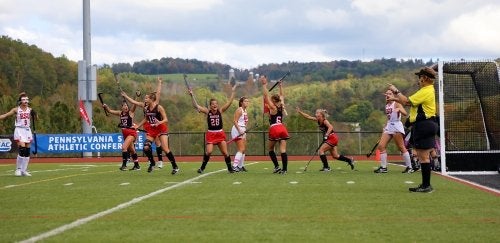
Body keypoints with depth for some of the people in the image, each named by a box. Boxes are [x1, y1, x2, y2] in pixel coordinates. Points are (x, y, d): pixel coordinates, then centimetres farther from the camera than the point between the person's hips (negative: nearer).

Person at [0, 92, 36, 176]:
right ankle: (18, 169, -1)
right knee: (22, 150, -16)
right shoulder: (16, 110, -3)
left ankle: (24, 170, 12)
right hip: (19, 130, -4)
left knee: (27, 151, 3)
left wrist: (34, 114, -15)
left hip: (27, 131, 4)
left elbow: (36, 118, 5)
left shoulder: (30, 110, 6)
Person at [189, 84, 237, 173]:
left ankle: (230, 168, 17)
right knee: (208, 152, -16)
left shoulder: (220, 111, 1)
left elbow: (229, 102, -6)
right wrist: (192, 96, -19)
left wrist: (232, 92, -12)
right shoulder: (207, 112, -2)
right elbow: (196, 106, -10)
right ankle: (202, 167, 0)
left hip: (220, 134, 1)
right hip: (210, 134, -1)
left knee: (225, 152, 1)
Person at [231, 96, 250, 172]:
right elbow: (235, 121, -20)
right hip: (237, 130, -10)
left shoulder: (245, 111, 14)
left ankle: (241, 166, 24)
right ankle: (234, 166, -21)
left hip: (243, 131, 10)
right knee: (241, 149, -16)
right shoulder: (239, 110, -13)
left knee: (243, 149, 15)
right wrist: (240, 131, -25)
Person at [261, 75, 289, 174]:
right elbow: (281, 96, 26)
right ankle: (284, 169, -9)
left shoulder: (272, 107, -3)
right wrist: (280, 86, 31)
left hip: (274, 129, -5)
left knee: (270, 149, 13)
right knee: (283, 150, -2)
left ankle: (277, 166, 4)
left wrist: (264, 85, -6)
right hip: (282, 128, 5)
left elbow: (266, 95, -6)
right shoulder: (282, 106, 10)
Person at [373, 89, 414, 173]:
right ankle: (383, 167, 3)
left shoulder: (396, 104, -7)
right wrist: (385, 126, 20)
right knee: (381, 146, -2)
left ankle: (409, 167, 2)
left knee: (401, 147, -5)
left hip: (396, 126, -8)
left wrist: (399, 109, -41)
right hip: (388, 127, 8)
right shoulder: (387, 105, 15)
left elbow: (405, 113, -22)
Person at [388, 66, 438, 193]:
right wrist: (395, 98, 21)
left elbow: (407, 101, -16)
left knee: (423, 156, -8)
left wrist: (395, 91, -4)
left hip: (423, 126, -11)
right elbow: (409, 102, 23)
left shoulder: (426, 92, -15)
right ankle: (425, 185, 18)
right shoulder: (427, 90, 18)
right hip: (421, 126, 11)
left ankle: (426, 186, -6)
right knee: (421, 156, 14)